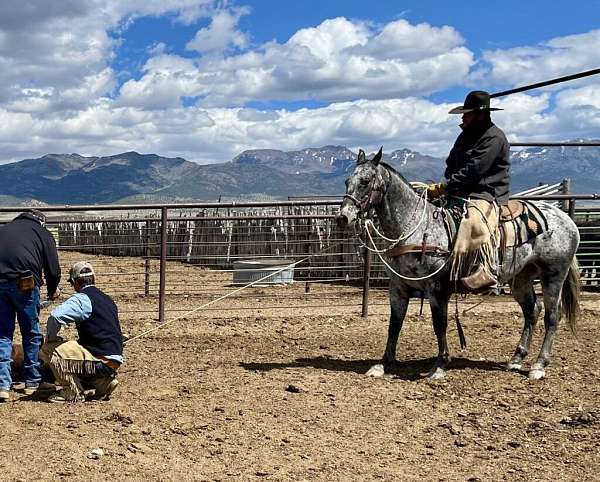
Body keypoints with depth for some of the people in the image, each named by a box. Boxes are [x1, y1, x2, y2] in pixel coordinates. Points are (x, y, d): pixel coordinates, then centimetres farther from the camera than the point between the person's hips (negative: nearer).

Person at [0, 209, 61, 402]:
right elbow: (53, 269, 11)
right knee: (31, 334, 12)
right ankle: (32, 381, 21)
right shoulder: (43, 234, 14)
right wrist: (53, 290, 30)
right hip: (24, 283, -3)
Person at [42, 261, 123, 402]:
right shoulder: (108, 300, 17)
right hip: (115, 361, 9)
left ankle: (73, 392, -4)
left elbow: (55, 317, -24)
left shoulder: (82, 299, -10)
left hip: (100, 361, -9)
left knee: (50, 348, -7)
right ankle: (103, 382, 13)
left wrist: (50, 338, -6)